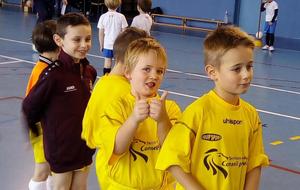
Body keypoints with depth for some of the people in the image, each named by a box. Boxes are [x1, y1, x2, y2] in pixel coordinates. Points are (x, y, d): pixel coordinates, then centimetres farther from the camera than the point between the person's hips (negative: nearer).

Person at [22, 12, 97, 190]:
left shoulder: (90, 71, -3)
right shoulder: (53, 74, -22)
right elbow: (29, 108, -12)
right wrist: (36, 129, 2)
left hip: (85, 144, 5)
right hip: (61, 147, -5)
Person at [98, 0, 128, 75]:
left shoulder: (103, 17, -6)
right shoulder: (121, 17, -9)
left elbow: (101, 34, -1)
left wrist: (101, 45, 11)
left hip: (107, 45, 1)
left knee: (107, 63, 7)